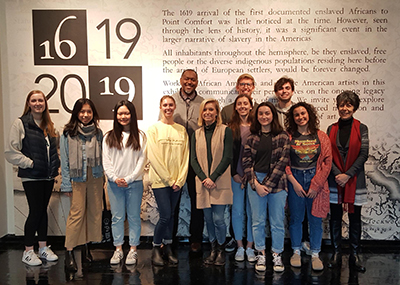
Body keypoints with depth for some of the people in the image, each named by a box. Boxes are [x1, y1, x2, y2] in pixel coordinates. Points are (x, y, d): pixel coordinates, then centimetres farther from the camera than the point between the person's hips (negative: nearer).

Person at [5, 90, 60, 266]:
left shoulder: (49, 125, 12)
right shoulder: (20, 124, -7)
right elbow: (11, 152, -12)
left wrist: (55, 165, 9)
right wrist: (29, 163, -14)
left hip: (48, 177, 6)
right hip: (31, 177, -6)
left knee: (43, 210, 13)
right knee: (35, 212, -3)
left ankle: (43, 247, 23)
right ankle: (28, 251, 12)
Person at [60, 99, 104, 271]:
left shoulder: (98, 132, 8)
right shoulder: (68, 133, -3)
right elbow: (64, 160, -3)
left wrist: (103, 177, 6)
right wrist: (66, 184, -6)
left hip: (96, 178, 4)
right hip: (77, 179, -4)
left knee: (94, 212, 7)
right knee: (77, 213, -7)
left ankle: (86, 246, 22)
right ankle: (69, 252, 0)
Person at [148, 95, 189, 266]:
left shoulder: (181, 130, 9)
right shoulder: (154, 129, -2)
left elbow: (185, 156, 6)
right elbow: (154, 157, -7)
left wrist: (180, 180, -3)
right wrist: (168, 179, -10)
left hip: (177, 181, 4)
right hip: (160, 179, -3)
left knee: (171, 215, 9)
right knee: (165, 216, -7)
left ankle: (168, 247, 22)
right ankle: (156, 248, 12)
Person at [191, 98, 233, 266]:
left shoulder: (225, 131, 0)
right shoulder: (196, 134, 11)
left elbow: (227, 158, -6)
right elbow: (193, 160, 6)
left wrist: (213, 178, -13)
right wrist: (204, 178, -9)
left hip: (220, 183, -3)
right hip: (202, 183, 4)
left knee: (218, 219, -6)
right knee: (208, 219, 8)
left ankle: (221, 251, 13)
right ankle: (213, 250, 22)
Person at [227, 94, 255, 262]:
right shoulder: (231, 128, 5)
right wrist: (234, 173, -5)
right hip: (236, 175, 0)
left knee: (252, 211, 4)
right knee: (237, 210, 4)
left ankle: (250, 247, 17)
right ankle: (240, 247, 18)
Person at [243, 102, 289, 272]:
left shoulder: (282, 136, 1)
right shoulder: (251, 138, 6)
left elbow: (282, 161, -6)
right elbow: (247, 162, 2)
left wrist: (268, 185, -11)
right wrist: (256, 184, -10)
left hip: (276, 183, -1)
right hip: (255, 183, 1)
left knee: (277, 222, 6)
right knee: (258, 221, 8)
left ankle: (277, 255, 20)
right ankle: (261, 254, 21)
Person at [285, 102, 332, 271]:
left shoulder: (321, 137, 3)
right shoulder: (288, 137, 1)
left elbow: (327, 162, -1)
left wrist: (315, 185, -8)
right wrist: (294, 182, -9)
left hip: (316, 179, 1)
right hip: (294, 179, 0)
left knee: (315, 218, 5)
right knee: (296, 217, 6)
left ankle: (315, 255, 18)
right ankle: (296, 252, 22)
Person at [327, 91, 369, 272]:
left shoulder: (361, 128, 1)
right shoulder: (331, 129, 6)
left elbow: (363, 155, -5)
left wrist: (348, 175, -13)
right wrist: (338, 174, -12)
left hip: (355, 180, -1)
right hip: (335, 181, 2)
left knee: (355, 219, 6)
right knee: (335, 218, 7)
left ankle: (354, 255, 17)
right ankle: (337, 253, 19)